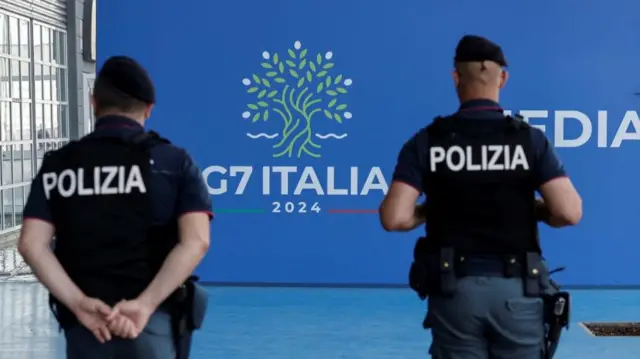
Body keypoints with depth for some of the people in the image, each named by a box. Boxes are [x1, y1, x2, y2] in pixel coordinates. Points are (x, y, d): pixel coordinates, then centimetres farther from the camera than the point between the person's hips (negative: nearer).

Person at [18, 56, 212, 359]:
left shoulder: (58, 165, 6)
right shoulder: (173, 162, 1)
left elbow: (31, 244, -5)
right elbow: (195, 242, -12)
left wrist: (78, 303, -9)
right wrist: (146, 304, -15)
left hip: (84, 320, 2)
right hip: (153, 321, -1)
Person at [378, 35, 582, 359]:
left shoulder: (428, 141, -4)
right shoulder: (529, 138, -4)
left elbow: (394, 219, -12)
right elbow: (569, 213, -11)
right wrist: (534, 210, 9)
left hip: (454, 288, 0)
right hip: (516, 289, 0)